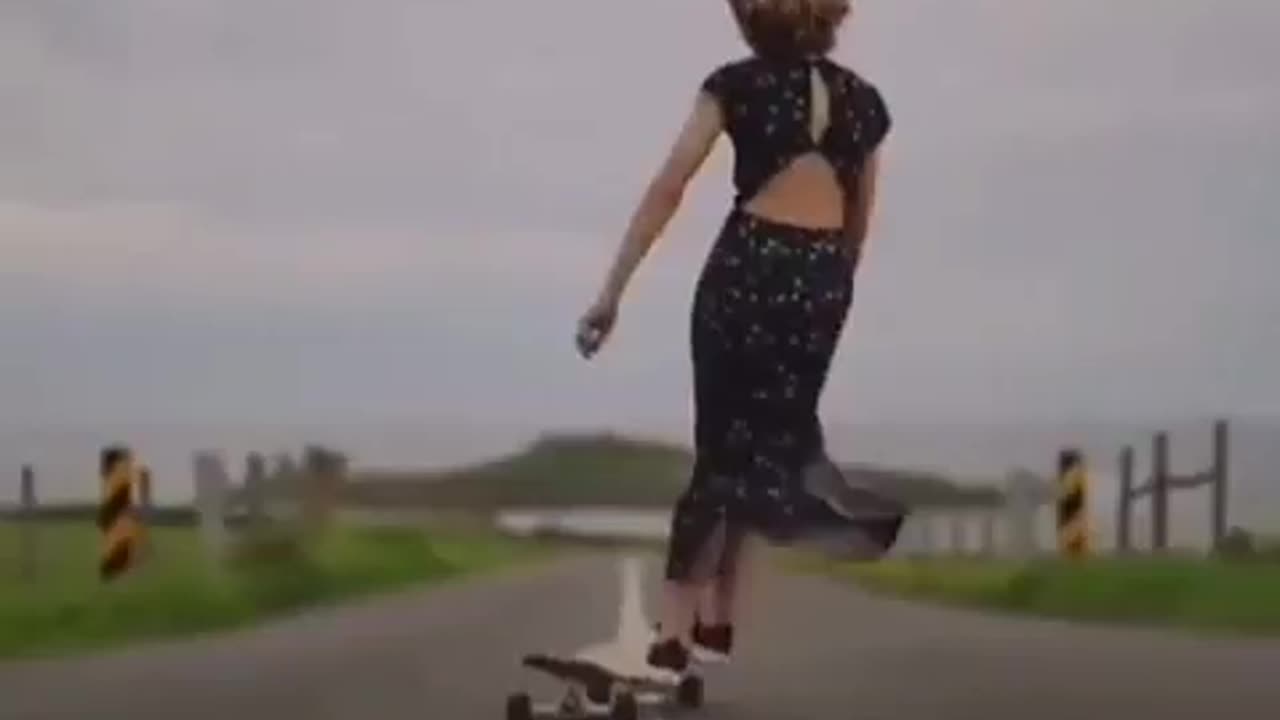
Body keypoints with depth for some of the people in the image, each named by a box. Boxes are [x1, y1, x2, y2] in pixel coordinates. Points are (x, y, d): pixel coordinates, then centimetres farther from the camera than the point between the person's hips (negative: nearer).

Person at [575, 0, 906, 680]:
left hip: (747, 267, -3)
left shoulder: (737, 84, 1)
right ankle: (715, 623, 21)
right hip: (823, 281, 3)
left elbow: (667, 189, -5)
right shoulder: (865, 100, 12)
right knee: (763, 443, 16)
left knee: (720, 447, 6)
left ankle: (676, 633, 6)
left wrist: (611, 291, -5)